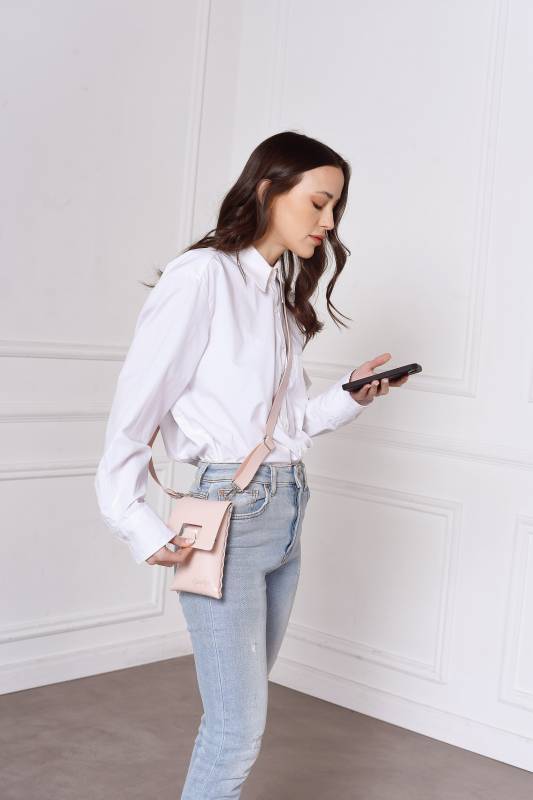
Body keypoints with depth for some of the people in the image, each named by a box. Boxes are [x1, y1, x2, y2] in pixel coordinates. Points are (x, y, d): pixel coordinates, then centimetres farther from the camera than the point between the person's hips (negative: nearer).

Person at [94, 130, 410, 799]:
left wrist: (351, 397, 1)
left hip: (286, 513, 8)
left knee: (240, 712, 14)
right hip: (226, 513, -8)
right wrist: (140, 529, -14)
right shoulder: (202, 276, -11)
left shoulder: (283, 292, 13)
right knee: (238, 728, -3)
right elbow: (133, 411, -12)